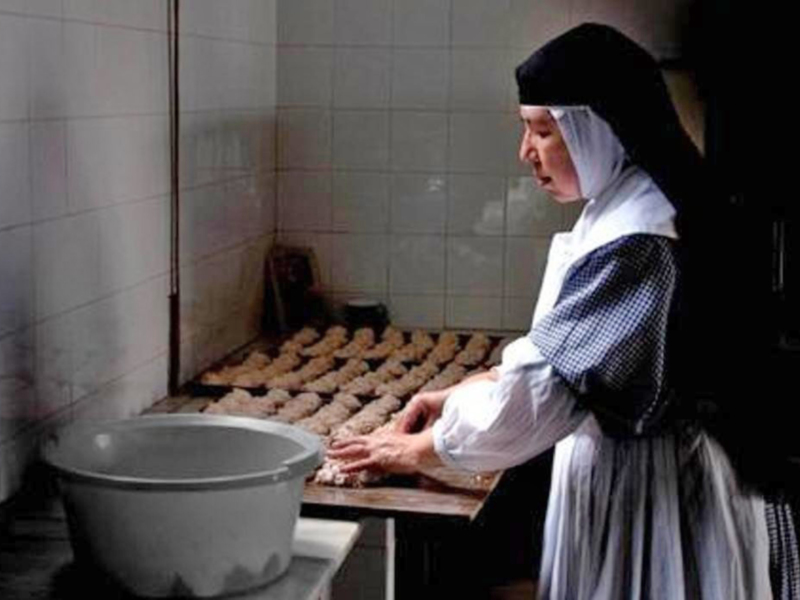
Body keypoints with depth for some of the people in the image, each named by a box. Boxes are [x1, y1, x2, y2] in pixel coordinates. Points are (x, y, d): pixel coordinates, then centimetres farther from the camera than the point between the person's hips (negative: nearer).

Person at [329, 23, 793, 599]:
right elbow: (564, 353, 15)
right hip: (621, 467, 9)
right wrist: (462, 393, 6)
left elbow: (547, 380, -23)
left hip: (645, 489, -9)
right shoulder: (619, 213, 8)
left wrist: (422, 447, -12)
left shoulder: (638, 244, -24)